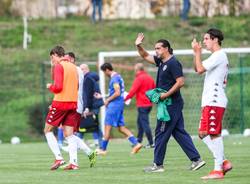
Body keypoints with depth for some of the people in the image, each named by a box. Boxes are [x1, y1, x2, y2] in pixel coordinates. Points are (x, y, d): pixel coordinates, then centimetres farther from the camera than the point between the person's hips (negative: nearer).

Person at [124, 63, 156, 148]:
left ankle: (151, 143, -8)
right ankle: (139, 141, 20)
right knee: (140, 122, 18)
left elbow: (133, 91, -17)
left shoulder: (139, 78, -13)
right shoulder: (150, 78, 11)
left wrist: (126, 98, -6)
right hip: (149, 104, 8)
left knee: (145, 123, -6)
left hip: (142, 105, -8)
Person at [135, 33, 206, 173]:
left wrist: (166, 94, -21)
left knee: (161, 133, -3)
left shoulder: (173, 63, -14)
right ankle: (196, 160, 7)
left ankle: (158, 165, 3)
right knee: (179, 132, 9)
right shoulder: (161, 61, 14)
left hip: (171, 104, -10)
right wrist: (139, 46, 10)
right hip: (170, 104, 10)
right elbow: (146, 56, 26)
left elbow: (180, 82, -21)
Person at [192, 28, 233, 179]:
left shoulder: (219, 55, -10)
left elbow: (200, 69, -18)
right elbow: (198, 69, 27)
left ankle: (218, 170, -9)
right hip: (209, 102, 10)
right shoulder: (218, 56, 22)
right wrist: (197, 53, 14)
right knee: (203, 134, 10)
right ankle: (223, 162, 12)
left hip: (215, 102, -10)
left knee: (214, 134, -10)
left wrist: (198, 52, -8)